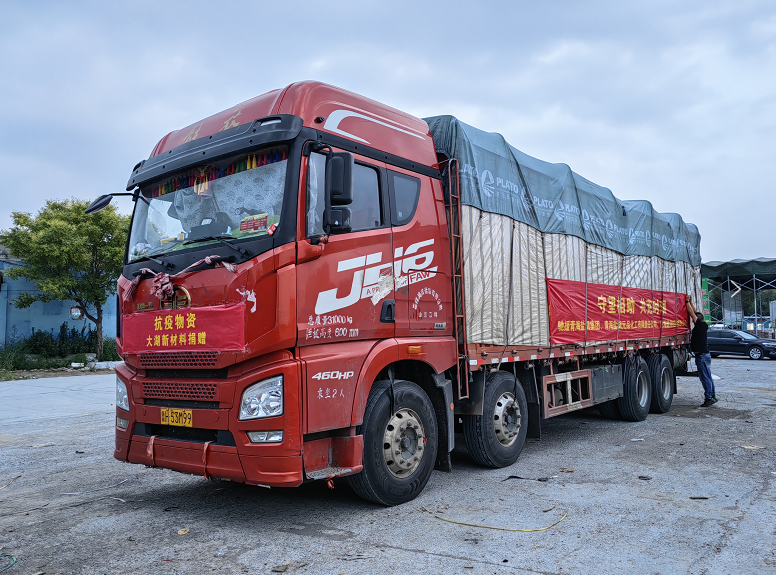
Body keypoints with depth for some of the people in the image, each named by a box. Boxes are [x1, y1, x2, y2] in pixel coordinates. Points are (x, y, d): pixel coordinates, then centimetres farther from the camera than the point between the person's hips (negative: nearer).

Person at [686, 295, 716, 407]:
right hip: (705, 355, 10)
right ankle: (712, 396, 21)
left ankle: (709, 398, -6)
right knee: (707, 377, 15)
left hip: (702, 356, -10)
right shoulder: (703, 326, 11)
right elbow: (695, 313, 19)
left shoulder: (700, 325, -12)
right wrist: (690, 302, 20)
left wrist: (687, 301, -6)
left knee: (705, 378, -7)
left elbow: (692, 313, -13)